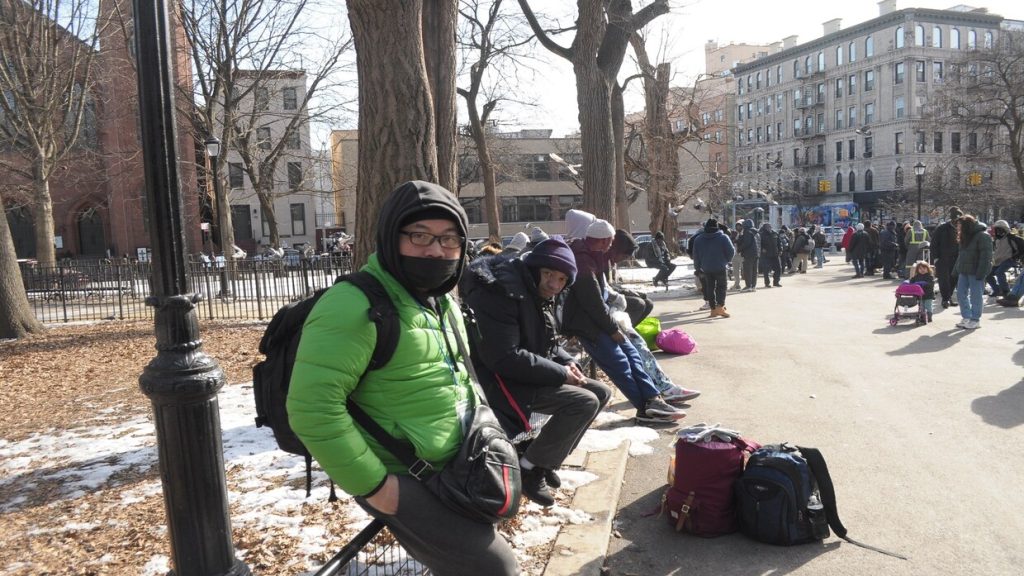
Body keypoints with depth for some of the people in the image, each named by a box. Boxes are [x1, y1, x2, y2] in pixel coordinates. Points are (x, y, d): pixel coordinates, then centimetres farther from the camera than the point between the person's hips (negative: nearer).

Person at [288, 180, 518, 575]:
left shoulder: (442, 301, 9)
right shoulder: (358, 305, -22)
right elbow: (311, 405, -28)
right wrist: (372, 483, -23)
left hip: (452, 471, 9)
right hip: (402, 482, -9)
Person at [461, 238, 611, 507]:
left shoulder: (538, 295, 9)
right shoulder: (500, 292, -22)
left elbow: (545, 343, 21)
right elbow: (503, 358, -28)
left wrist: (566, 361, -1)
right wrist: (560, 373, -21)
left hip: (533, 374, 10)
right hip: (500, 380, -10)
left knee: (600, 393, 7)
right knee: (584, 402, -21)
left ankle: (548, 457, 14)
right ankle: (530, 468, -6)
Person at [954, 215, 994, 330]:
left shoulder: (983, 236, -13)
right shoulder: (965, 237, 13)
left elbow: (986, 256, -17)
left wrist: (981, 273, -21)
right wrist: (957, 269, 12)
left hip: (975, 272, -8)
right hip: (964, 271, 8)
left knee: (976, 296, 0)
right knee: (961, 294, 9)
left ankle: (975, 320, 8)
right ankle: (967, 318, 18)